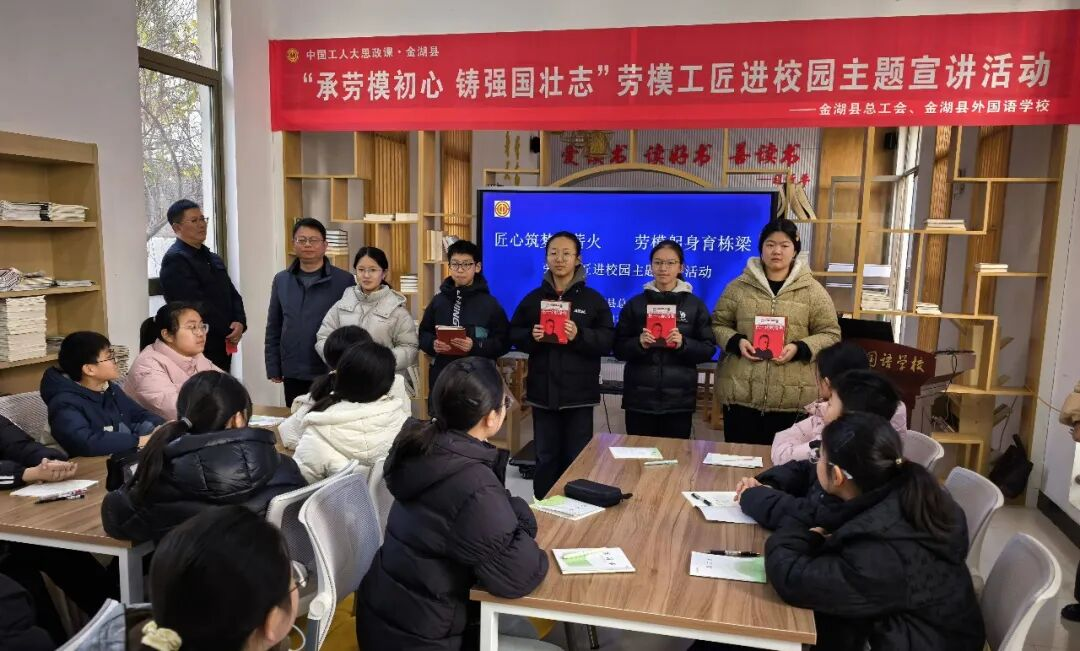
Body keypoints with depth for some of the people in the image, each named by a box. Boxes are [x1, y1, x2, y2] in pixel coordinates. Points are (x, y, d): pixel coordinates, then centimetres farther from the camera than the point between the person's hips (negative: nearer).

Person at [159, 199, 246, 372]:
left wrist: (240, 323, -4)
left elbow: (233, 295, 15)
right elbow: (197, 306, -17)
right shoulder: (175, 260, -10)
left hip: (224, 347, 8)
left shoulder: (213, 258, 18)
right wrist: (229, 331, -12)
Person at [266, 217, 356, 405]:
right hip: (293, 375, 4)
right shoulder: (281, 280, 7)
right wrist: (273, 368, 8)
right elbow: (273, 328, 12)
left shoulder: (344, 280, -5)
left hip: (332, 375, -3)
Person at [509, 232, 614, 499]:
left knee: (577, 458, 3)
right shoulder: (533, 298, 8)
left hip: (579, 393, -2)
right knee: (545, 457, 10)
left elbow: (608, 340, -5)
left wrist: (580, 335, -21)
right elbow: (513, 334, 8)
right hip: (543, 391, 2)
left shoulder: (593, 299, 1)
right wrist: (531, 336, -12)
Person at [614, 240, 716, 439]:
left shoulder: (695, 305, 5)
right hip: (639, 398, 1)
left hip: (679, 400, 0)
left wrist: (683, 344, -15)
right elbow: (619, 348, 6)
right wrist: (639, 343, -13)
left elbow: (709, 349, 3)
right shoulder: (635, 303, 7)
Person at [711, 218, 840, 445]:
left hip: (790, 397, 0)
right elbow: (717, 324, 10)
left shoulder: (813, 290, 3)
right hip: (740, 392, 1)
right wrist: (736, 342, -10)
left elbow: (830, 334, 5)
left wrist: (799, 348, -13)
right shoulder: (738, 286, 5)